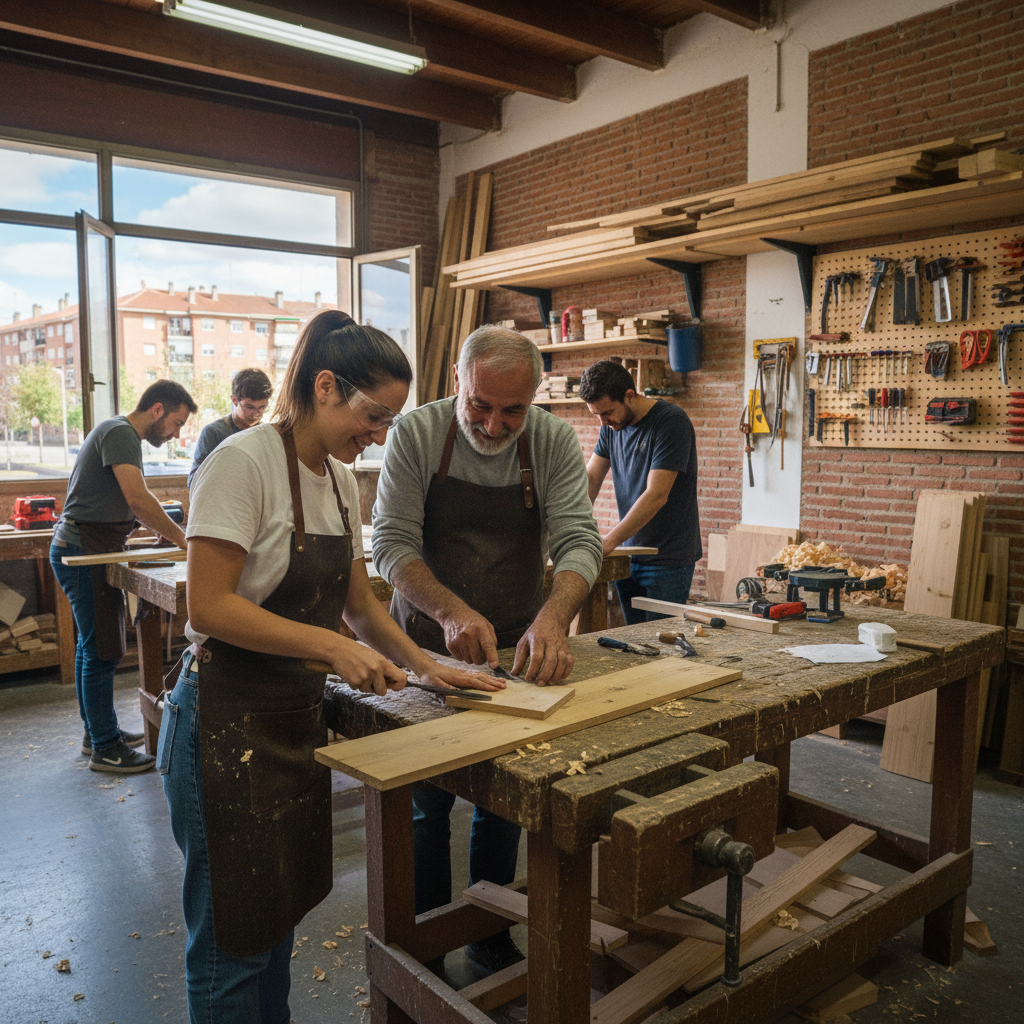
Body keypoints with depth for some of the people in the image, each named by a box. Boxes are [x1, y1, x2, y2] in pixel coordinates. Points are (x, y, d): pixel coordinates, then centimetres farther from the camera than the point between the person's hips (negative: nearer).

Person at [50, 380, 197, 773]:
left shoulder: (123, 434, 18)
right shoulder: (120, 433, -15)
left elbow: (133, 502, 21)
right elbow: (138, 499, -26)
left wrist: (170, 531, 12)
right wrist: (180, 538, -19)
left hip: (80, 551, 11)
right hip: (83, 551, -11)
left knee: (91, 646, 17)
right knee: (101, 651, -6)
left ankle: (97, 732, 29)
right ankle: (105, 748, 2)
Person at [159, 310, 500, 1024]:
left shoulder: (340, 478, 8)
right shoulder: (244, 462, -17)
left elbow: (359, 602, 14)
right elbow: (210, 606, -21)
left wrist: (426, 667, 3)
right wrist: (332, 645, -24)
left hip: (301, 716, 8)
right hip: (228, 723, -7)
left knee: (282, 912, 18)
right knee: (234, 937, 6)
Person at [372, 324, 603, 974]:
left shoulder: (554, 441, -9)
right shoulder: (417, 433, -14)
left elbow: (578, 539, -16)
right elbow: (392, 543, -17)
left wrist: (553, 615, -36)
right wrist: (453, 612, -33)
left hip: (516, 650, 2)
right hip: (427, 644, -2)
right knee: (426, 803, 8)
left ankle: (490, 933, 34)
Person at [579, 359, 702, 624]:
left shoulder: (671, 421, -17)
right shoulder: (612, 425, 6)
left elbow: (656, 495, -23)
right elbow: (591, 477, 6)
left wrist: (609, 540, -27)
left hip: (668, 559, -6)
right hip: (627, 553, 7)